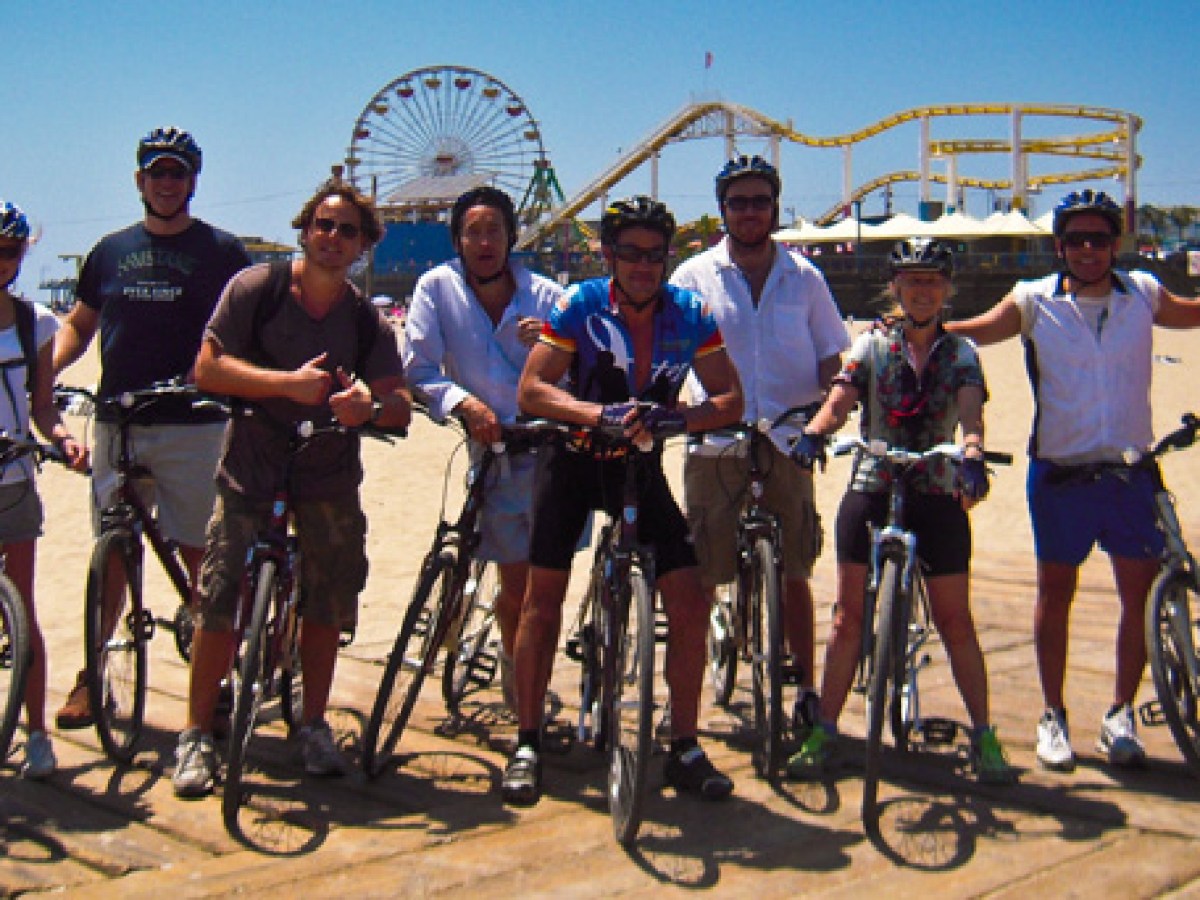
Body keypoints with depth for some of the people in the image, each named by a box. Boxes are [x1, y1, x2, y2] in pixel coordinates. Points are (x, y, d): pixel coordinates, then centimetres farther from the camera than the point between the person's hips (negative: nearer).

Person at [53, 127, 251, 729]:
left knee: (200, 554, -2)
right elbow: (78, 323, 20)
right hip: (117, 424, 3)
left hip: (192, 425, -3)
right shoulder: (111, 250, 14)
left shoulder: (221, 250, 4)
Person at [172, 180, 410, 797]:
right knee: (219, 603, -8)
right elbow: (207, 369, -11)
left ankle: (313, 726, 21)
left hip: (329, 477, 3)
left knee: (328, 604, 3)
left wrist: (368, 405, -30)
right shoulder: (256, 289, -5)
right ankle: (196, 736, 5)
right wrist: (288, 383, -22)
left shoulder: (368, 320, 1)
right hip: (251, 470, -2)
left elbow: (399, 408, -6)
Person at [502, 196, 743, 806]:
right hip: (574, 456, -1)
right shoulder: (580, 305, -15)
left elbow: (730, 399, -12)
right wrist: (598, 413, -36)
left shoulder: (690, 313, -10)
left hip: (641, 464, 2)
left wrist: (678, 417, -32)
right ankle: (527, 744, 9)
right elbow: (531, 389, -20)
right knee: (543, 596, -4)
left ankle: (684, 748, 7)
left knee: (689, 603, -7)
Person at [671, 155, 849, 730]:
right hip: (714, 445, -1)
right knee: (700, 578, 1)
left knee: (793, 574, 10)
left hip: (787, 446, 1)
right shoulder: (695, 276, 3)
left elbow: (831, 355, 9)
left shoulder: (804, 277, 7)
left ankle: (806, 687, 23)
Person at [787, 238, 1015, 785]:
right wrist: (812, 433, -34)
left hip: (937, 494, 0)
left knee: (955, 621, 4)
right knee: (849, 616, 0)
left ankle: (984, 737, 14)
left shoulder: (961, 353, 4)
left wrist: (972, 458, -34)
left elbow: (970, 414, -13)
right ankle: (824, 734, 8)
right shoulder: (871, 345, 3)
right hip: (870, 489, 0)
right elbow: (839, 401, -13)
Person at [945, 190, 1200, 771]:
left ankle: (1120, 715, 20)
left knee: (1140, 594, 3)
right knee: (1055, 593, 7)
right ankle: (1053, 717, 21)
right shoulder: (1035, 302, -2)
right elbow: (971, 332, 0)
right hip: (1060, 472, -1)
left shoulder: (1143, 294, 4)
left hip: (1130, 472, 2)